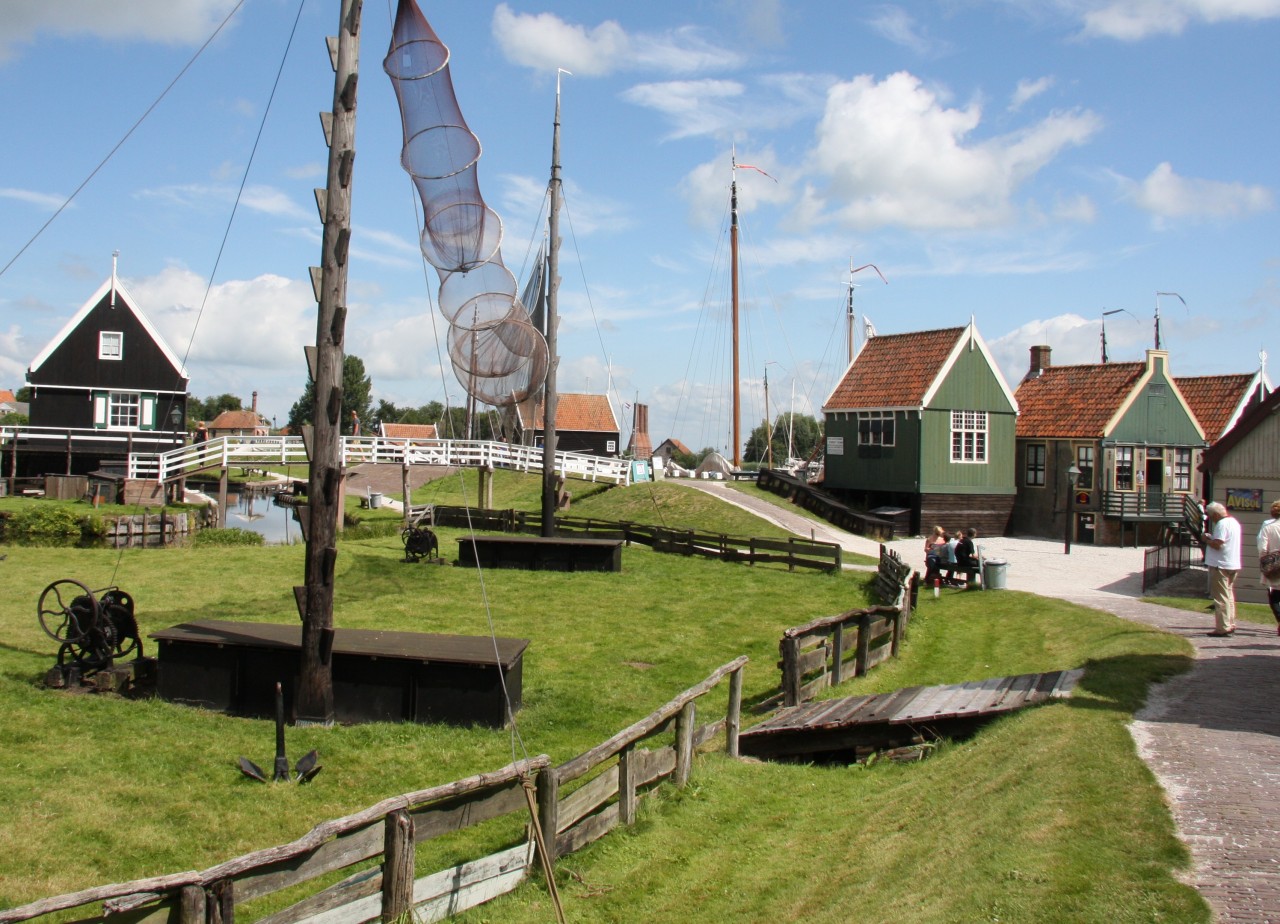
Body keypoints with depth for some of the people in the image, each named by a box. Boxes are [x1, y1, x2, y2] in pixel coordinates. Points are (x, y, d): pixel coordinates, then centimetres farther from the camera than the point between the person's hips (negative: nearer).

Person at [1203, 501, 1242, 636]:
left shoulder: (1222, 524, -17)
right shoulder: (1234, 522, 15)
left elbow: (1217, 544, -24)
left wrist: (1206, 539, -6)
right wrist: (1211, 539, 11)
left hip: (1221, 565, -10)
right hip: (1233, 564, 10)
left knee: (1221, 598, -6)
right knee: (1229, 596, 18)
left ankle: (1222, 628, -7)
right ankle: (1230, 625, 22)